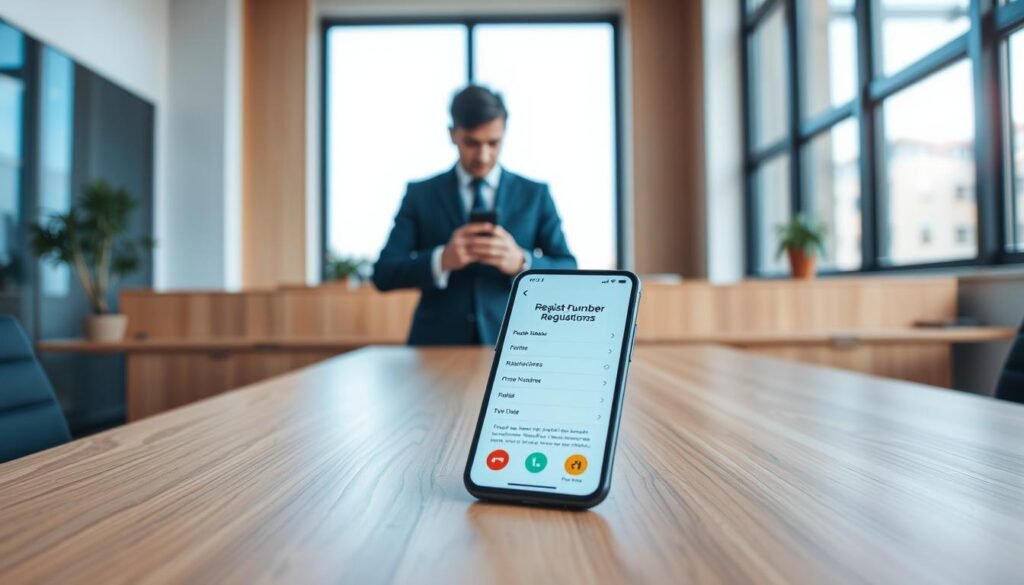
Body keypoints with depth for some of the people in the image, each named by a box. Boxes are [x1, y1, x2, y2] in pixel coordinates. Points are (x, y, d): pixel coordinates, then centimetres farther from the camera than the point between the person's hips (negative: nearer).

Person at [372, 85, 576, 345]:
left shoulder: (535, 194, 9)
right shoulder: (420, 194, 9)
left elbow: (568, 274, 4)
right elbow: (384, 274, 3)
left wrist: (521, 263, -15)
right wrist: (441, 260, -14)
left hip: (511, 343, 1)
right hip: (438, 343, 0)